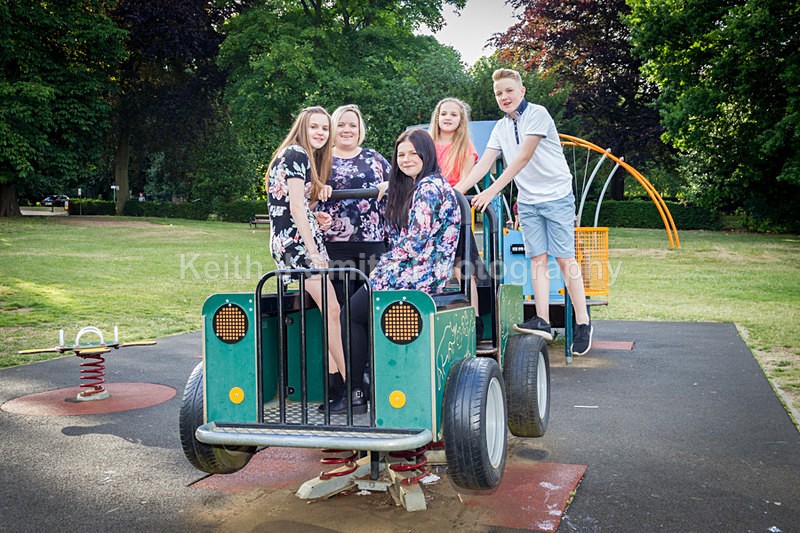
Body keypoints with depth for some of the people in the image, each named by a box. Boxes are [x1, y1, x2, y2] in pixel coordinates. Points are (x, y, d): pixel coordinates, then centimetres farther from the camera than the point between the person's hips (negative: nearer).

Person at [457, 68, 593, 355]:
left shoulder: (537, 114, -11)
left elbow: (523, 157, -20)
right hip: (527, 201, 6)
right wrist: (457, 190, -10)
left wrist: (492, 191, -24)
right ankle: (542, 321, -3)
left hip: (556, 195, -6)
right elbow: (483, 164, 5)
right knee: (538, 259, -1)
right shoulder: (500, 128, 10)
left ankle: (583, 322, -1)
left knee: (565, 258, -7)